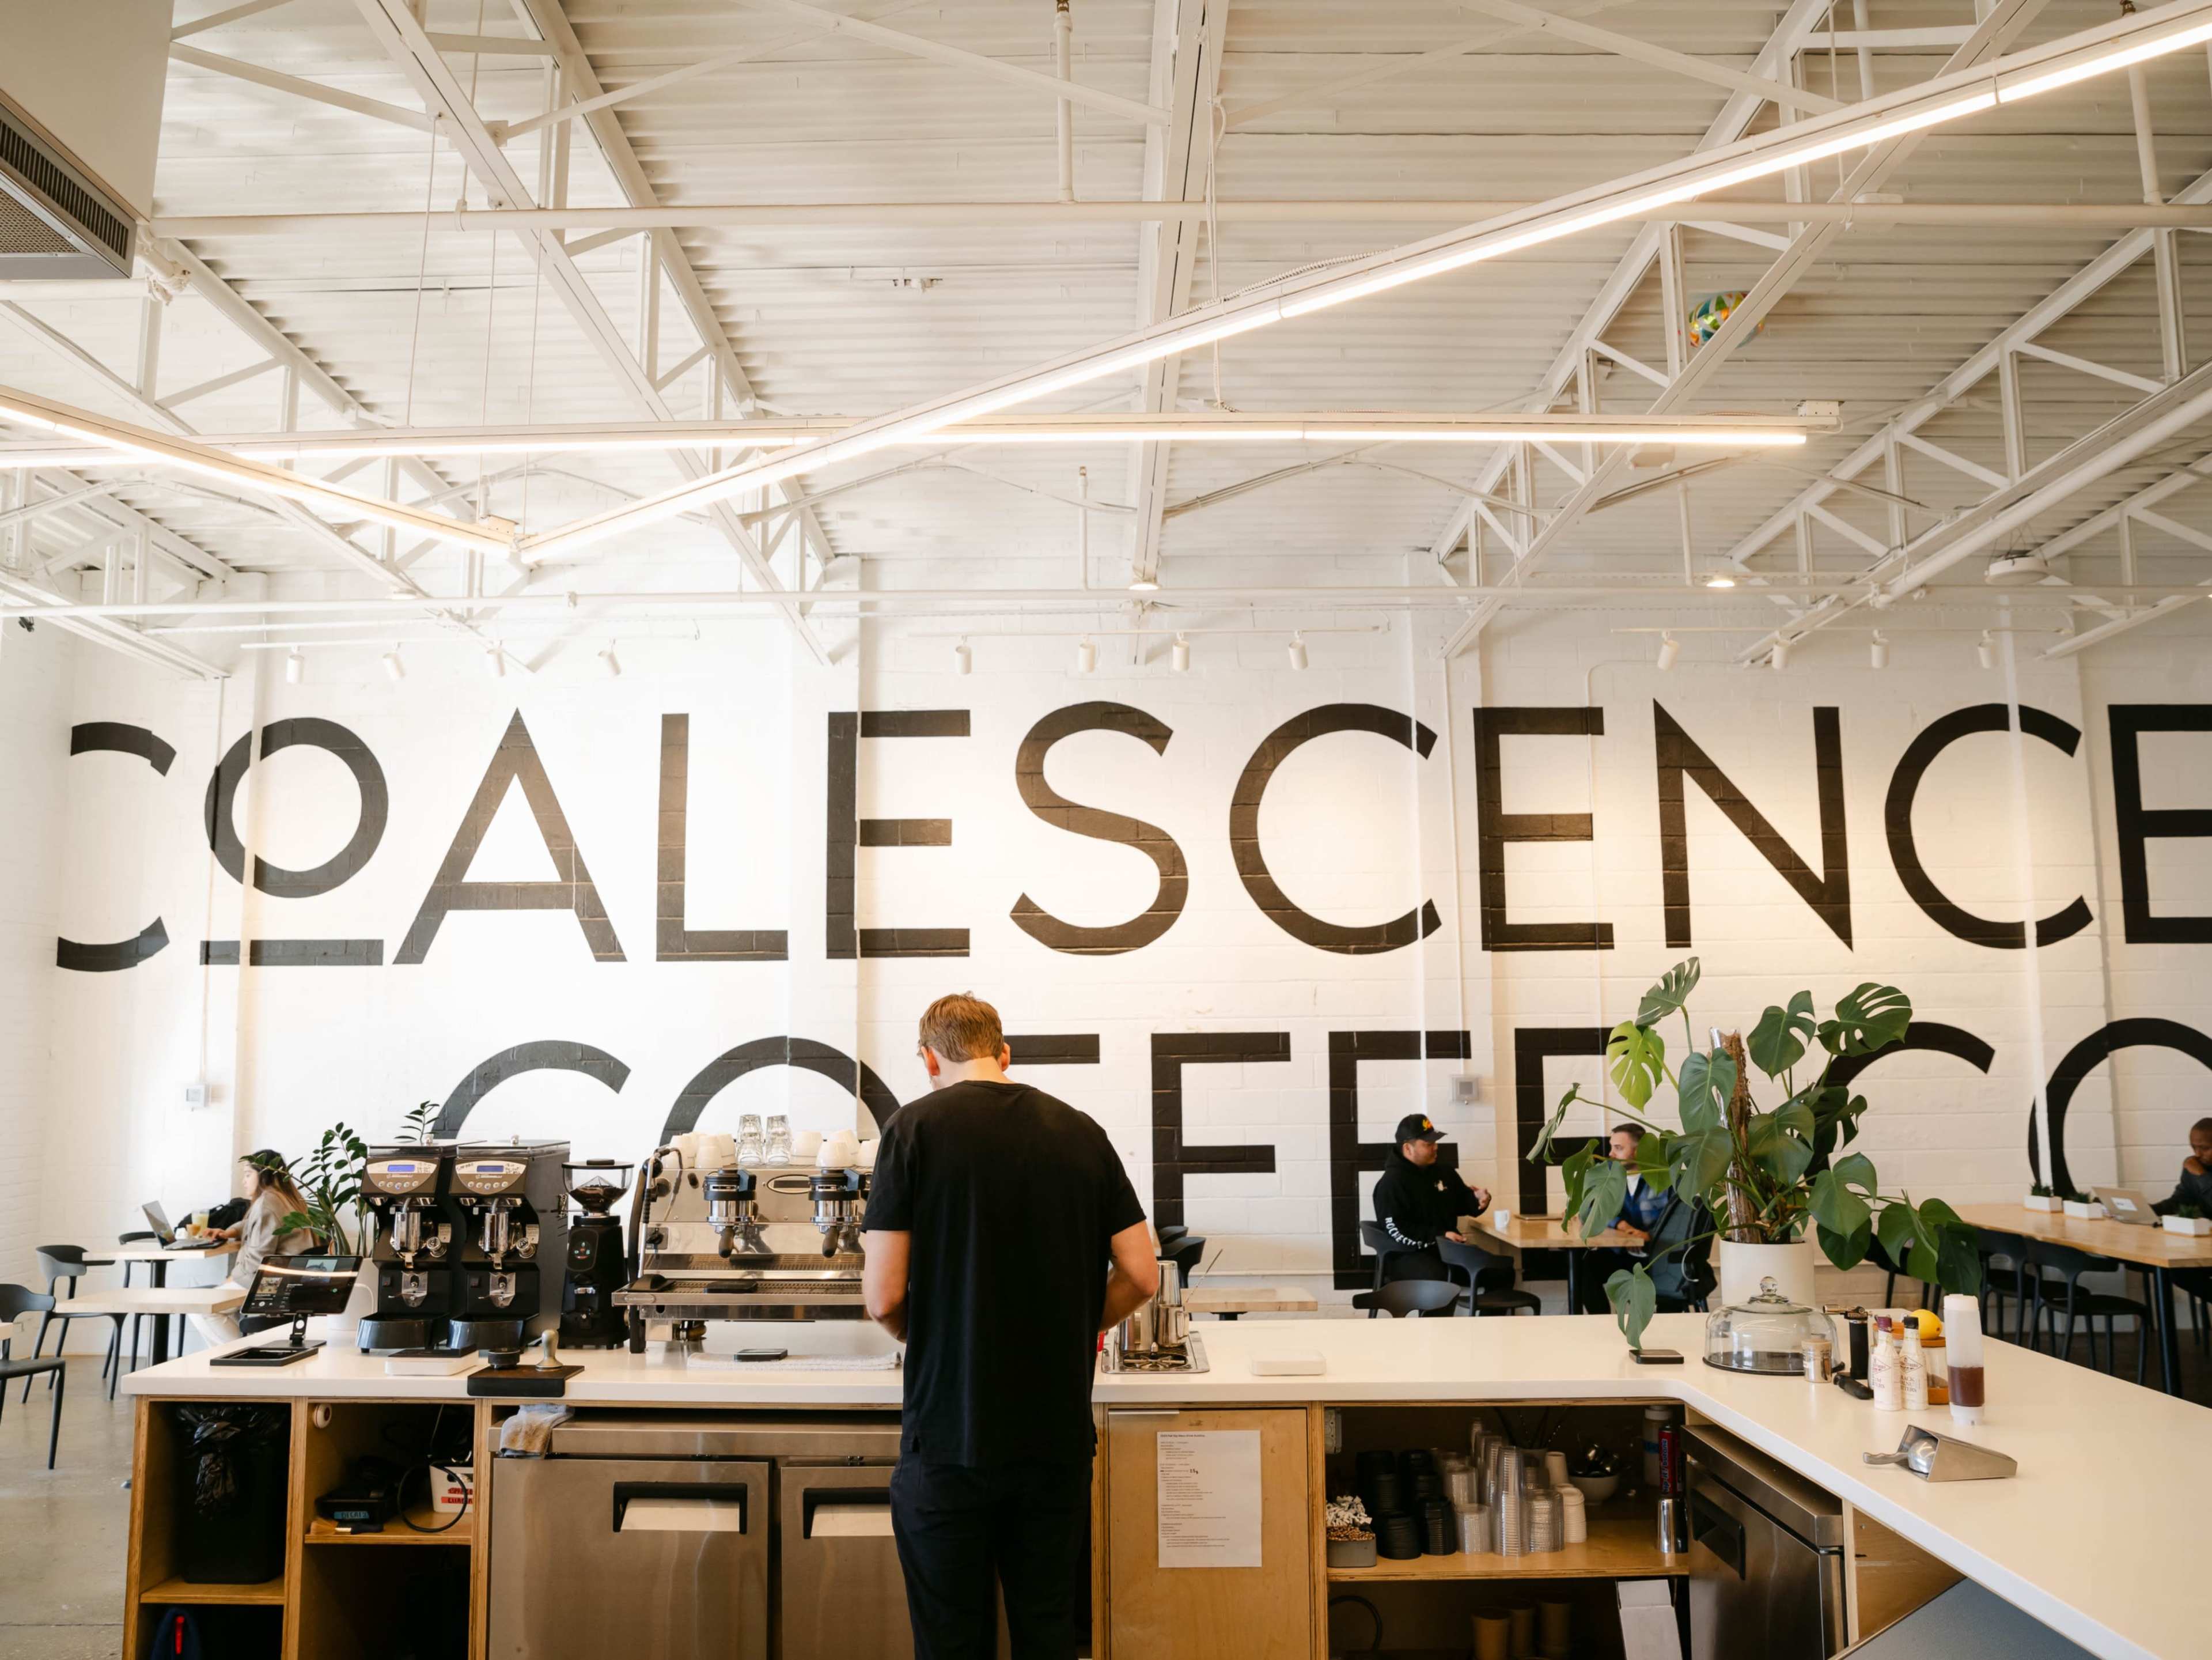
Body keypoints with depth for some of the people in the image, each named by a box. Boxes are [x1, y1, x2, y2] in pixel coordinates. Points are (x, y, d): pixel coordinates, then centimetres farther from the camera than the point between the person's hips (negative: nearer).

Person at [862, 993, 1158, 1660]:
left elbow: (884, 1297, -11)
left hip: (951, 1434, -3)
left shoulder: (916, 1127, -8)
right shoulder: (1080, 1131, 2)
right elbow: (1141, 1276, 1)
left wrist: (926, 1339, 9)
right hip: (1058, 1434, 3)